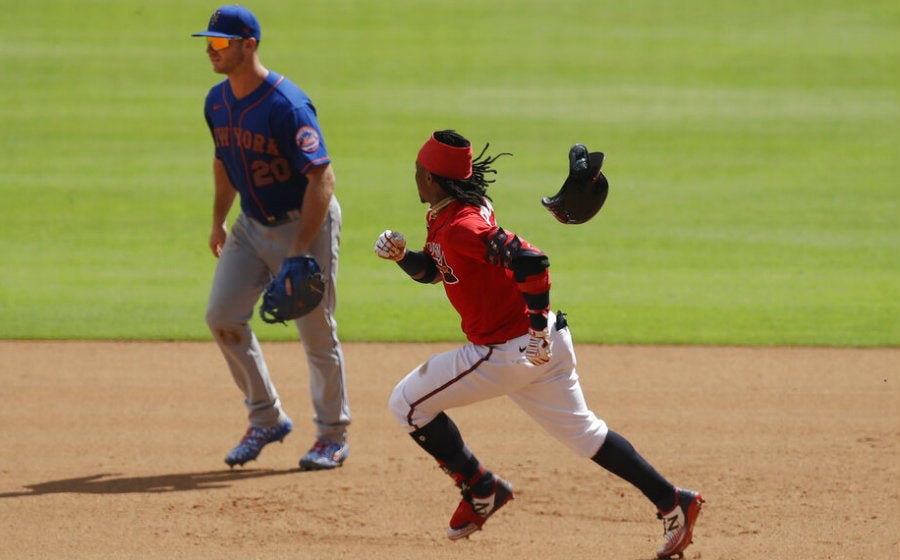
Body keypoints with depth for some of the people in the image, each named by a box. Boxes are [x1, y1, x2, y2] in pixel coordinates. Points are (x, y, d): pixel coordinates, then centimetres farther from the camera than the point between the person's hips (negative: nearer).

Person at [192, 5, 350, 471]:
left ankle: (333, 436, 17)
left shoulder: (287, 106, -26)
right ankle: (266, 419, 14)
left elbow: (322, 178, -28)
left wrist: (300, 250, -30)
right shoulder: (218, 101, 0)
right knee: (222, 316, -2)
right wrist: (218, 221, 15)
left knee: (316, 331, 0)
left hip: (305, 222, -7)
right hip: (252, 224, 7)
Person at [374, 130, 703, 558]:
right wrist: (400, 255, 1)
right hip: (536, 345, 10)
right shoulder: (442, 218, 8)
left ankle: (481, 490, 10)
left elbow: (531, 262, -32)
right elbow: (431, 270, 23)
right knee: (581, 432, 17)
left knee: (408, 403, 3)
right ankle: (673, 503, 12)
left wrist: (539, 331, -25)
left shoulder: (462, 227, -22)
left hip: (510, 351, -10)